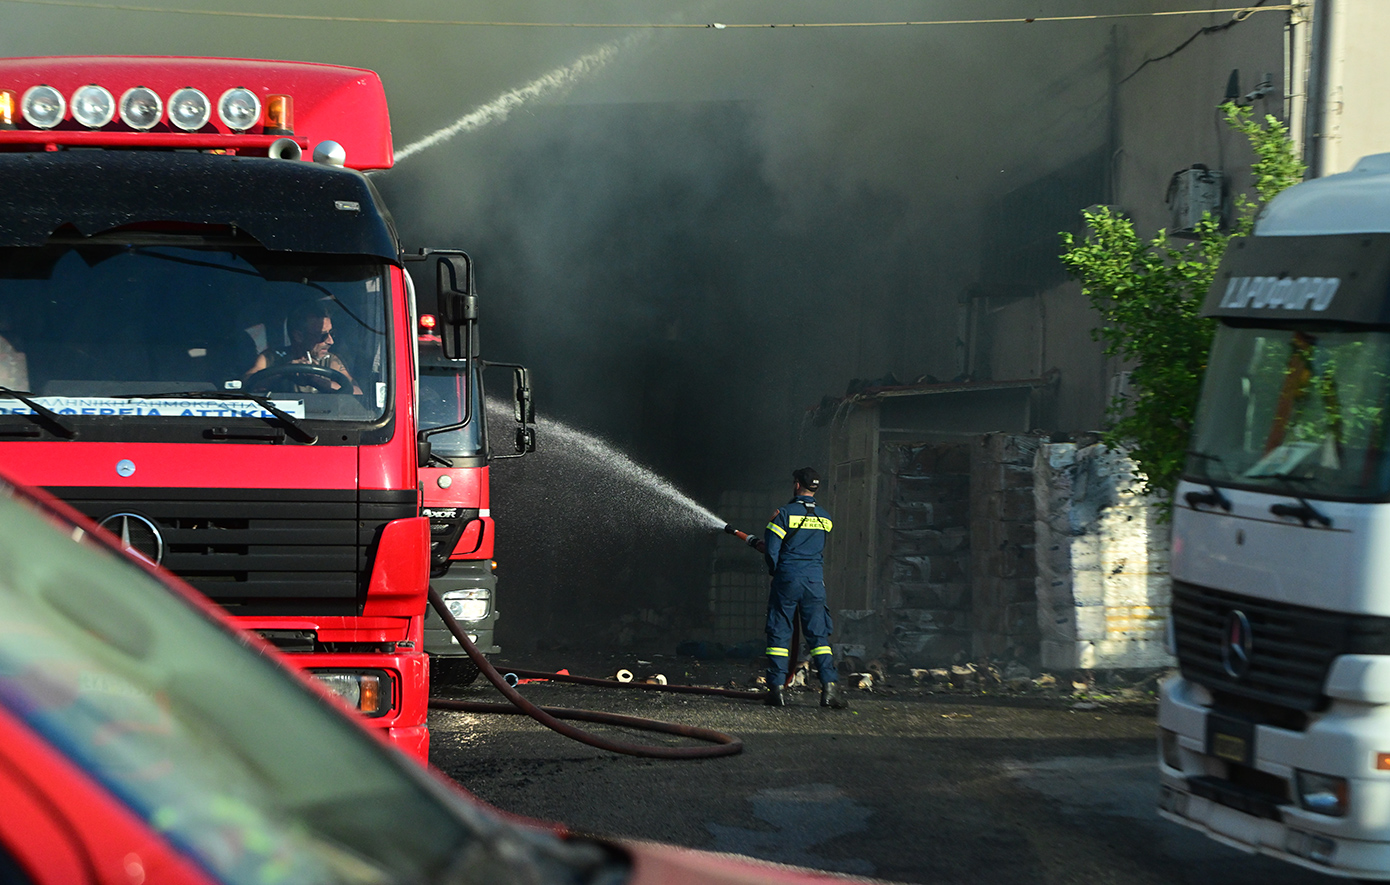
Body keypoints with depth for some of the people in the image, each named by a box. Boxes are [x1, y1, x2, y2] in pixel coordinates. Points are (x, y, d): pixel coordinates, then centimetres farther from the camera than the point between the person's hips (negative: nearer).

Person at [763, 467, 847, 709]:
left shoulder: (784, 513, -6)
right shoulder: (824, 518, 9)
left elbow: (771, 549, -8)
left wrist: (774, 571, 14)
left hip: (787, 579, -3)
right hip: (815, 580, 3)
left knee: (779, 633, 3)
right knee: (818, 634, 3)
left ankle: (777, 687, 0)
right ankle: (829, 686, -10)